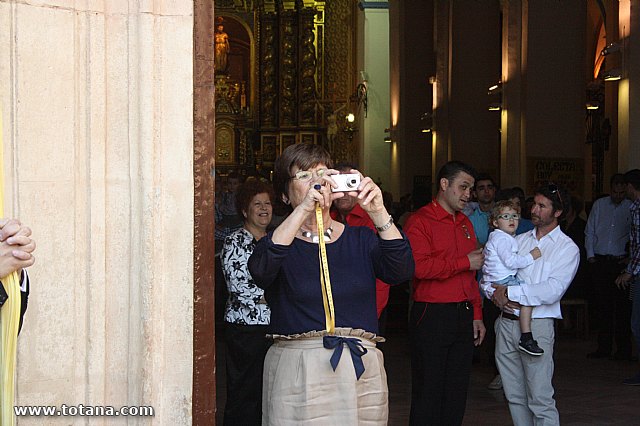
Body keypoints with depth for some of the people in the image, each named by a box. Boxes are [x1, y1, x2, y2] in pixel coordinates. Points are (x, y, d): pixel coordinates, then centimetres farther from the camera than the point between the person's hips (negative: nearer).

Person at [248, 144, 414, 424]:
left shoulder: (359, 238, 12)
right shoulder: (277, 242, 4)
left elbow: (401, 271, -6)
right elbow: (261, 271, -21)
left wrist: (378, 213, -19)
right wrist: (304, 209, -27)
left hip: (362, 370, 3)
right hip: (298, 376, -3)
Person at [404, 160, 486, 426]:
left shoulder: (465, 224, 17)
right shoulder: (420, 221, -7)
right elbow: (418, 266, -22)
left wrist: (476, 315, 15)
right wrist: (465, 262, -14)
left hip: (463, 315, 7)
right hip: (432, 316, -7)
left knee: (457, 391, 11)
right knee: (429, 391, -1)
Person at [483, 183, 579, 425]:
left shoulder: (567, 248, -1)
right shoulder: (518, 241, 15)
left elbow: (553, 291, -15)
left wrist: (509, 292, -13)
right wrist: (495, 293, -8)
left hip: (536, 326, -5)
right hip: (506, 322, 5)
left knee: (540, 401, -7)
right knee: (514, 396, 11)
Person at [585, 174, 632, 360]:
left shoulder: (631, 208, 1)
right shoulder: (599, 205, 10)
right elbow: (589, 232, 13)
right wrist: (590, 256, 5)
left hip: (620, 262, -3)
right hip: (599, 261, 3)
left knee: (622, 306, -2)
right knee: (602, 304, 5)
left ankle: (623, 349, 5)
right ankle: (604, 347, 12)